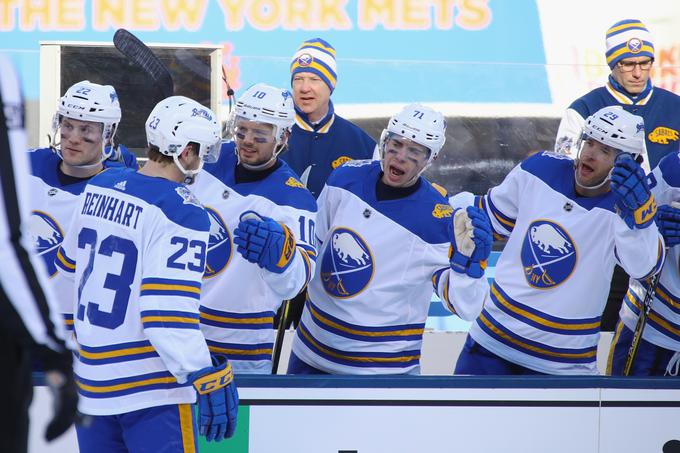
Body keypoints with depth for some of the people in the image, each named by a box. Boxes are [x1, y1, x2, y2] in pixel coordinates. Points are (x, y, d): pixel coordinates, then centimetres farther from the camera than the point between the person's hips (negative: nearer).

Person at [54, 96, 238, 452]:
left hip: (90, 380, 8)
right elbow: (168, 311, -24)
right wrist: (208, 382, -23)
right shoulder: (181, 212, -16)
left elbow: (68, 271, 20)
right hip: (151, 391, -7)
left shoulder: (98, 188, 7)